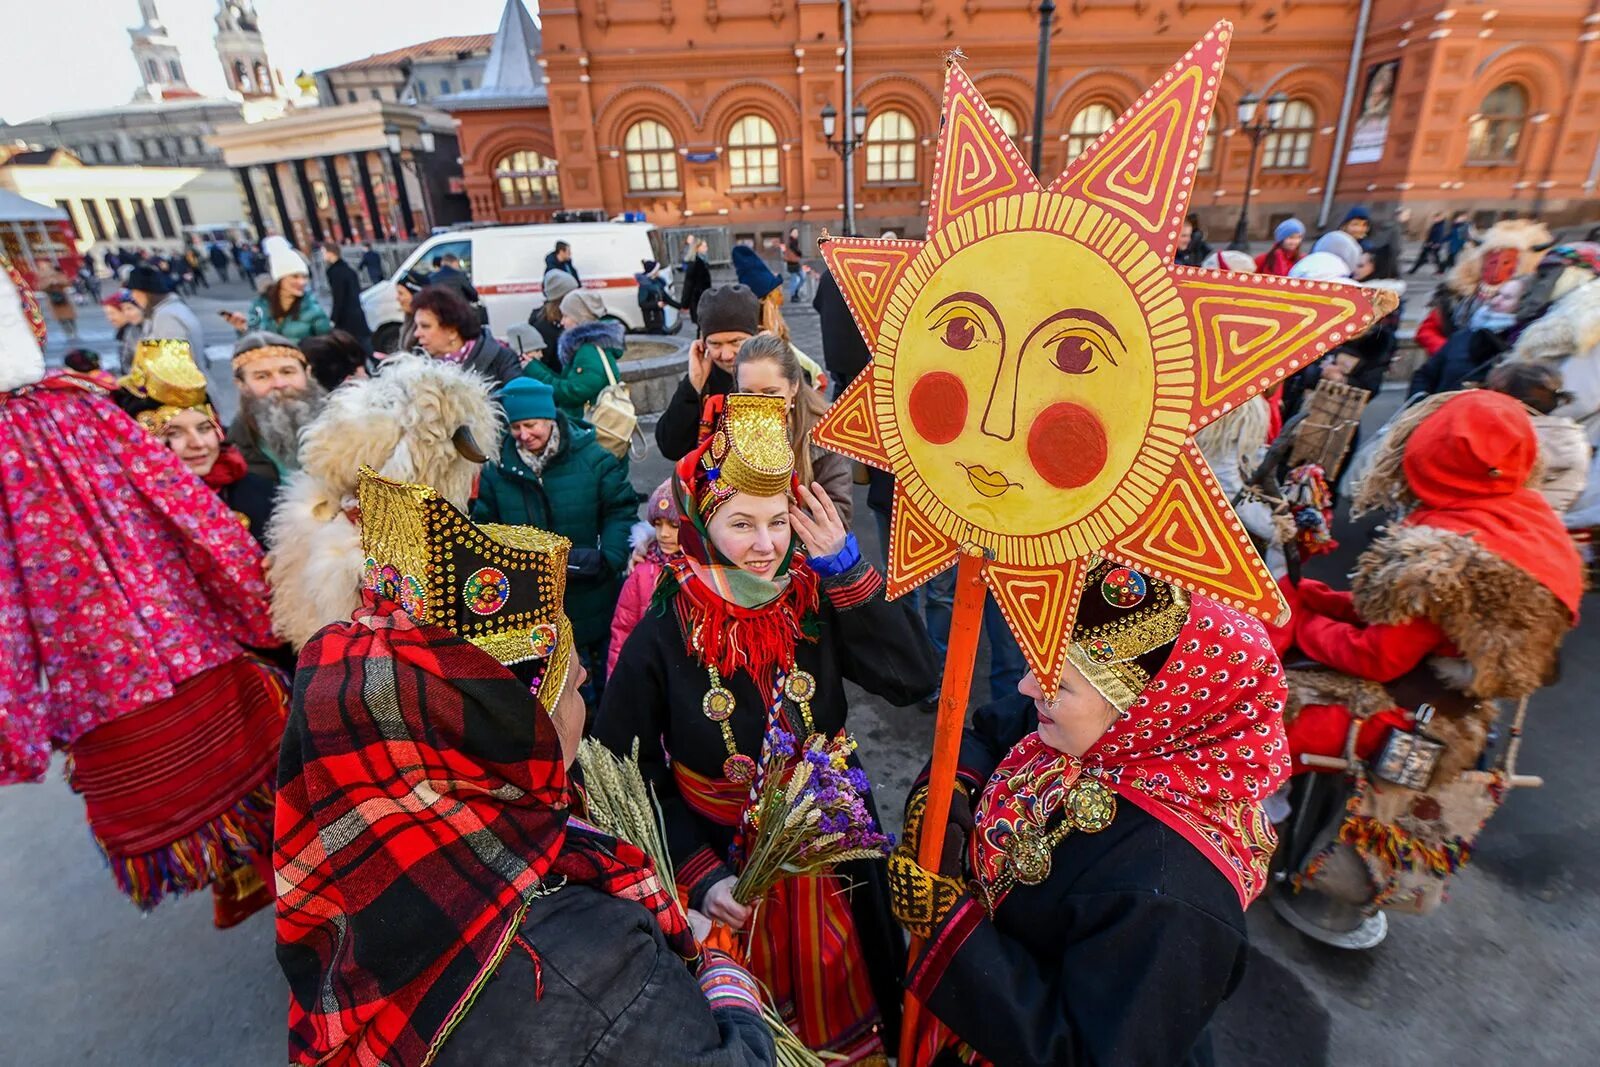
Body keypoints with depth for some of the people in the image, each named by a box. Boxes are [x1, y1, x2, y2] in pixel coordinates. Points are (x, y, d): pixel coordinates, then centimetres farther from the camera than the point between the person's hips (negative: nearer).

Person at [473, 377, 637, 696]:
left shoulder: (592, 457, -10)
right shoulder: (499, 466, 0)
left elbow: (622, 511, -9)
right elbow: (485, 525, 7)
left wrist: (607, 557, -24)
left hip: (592, 598, -2)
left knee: (605, 680, 18)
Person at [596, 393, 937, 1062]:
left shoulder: (816, 607, -12)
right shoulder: (661, 640, -18)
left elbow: (915, 679, -20)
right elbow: (627, 774, -11)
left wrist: (844, 563, -25)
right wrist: (699, 876, -19)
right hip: (726, 876, -2)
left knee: (843, 1013, 28)